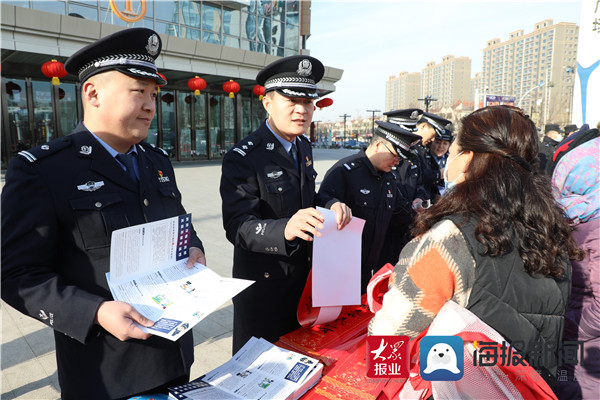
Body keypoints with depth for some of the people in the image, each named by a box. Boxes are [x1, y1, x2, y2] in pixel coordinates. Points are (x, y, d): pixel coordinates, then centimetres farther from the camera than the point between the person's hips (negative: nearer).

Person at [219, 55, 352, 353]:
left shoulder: (303, 147, 7)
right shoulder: (243, 158, -19)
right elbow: (237, 226, -26)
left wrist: (330, 206, -7)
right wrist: (285, 228, -44)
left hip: (304, 279, 7)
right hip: (263, 282, -7)